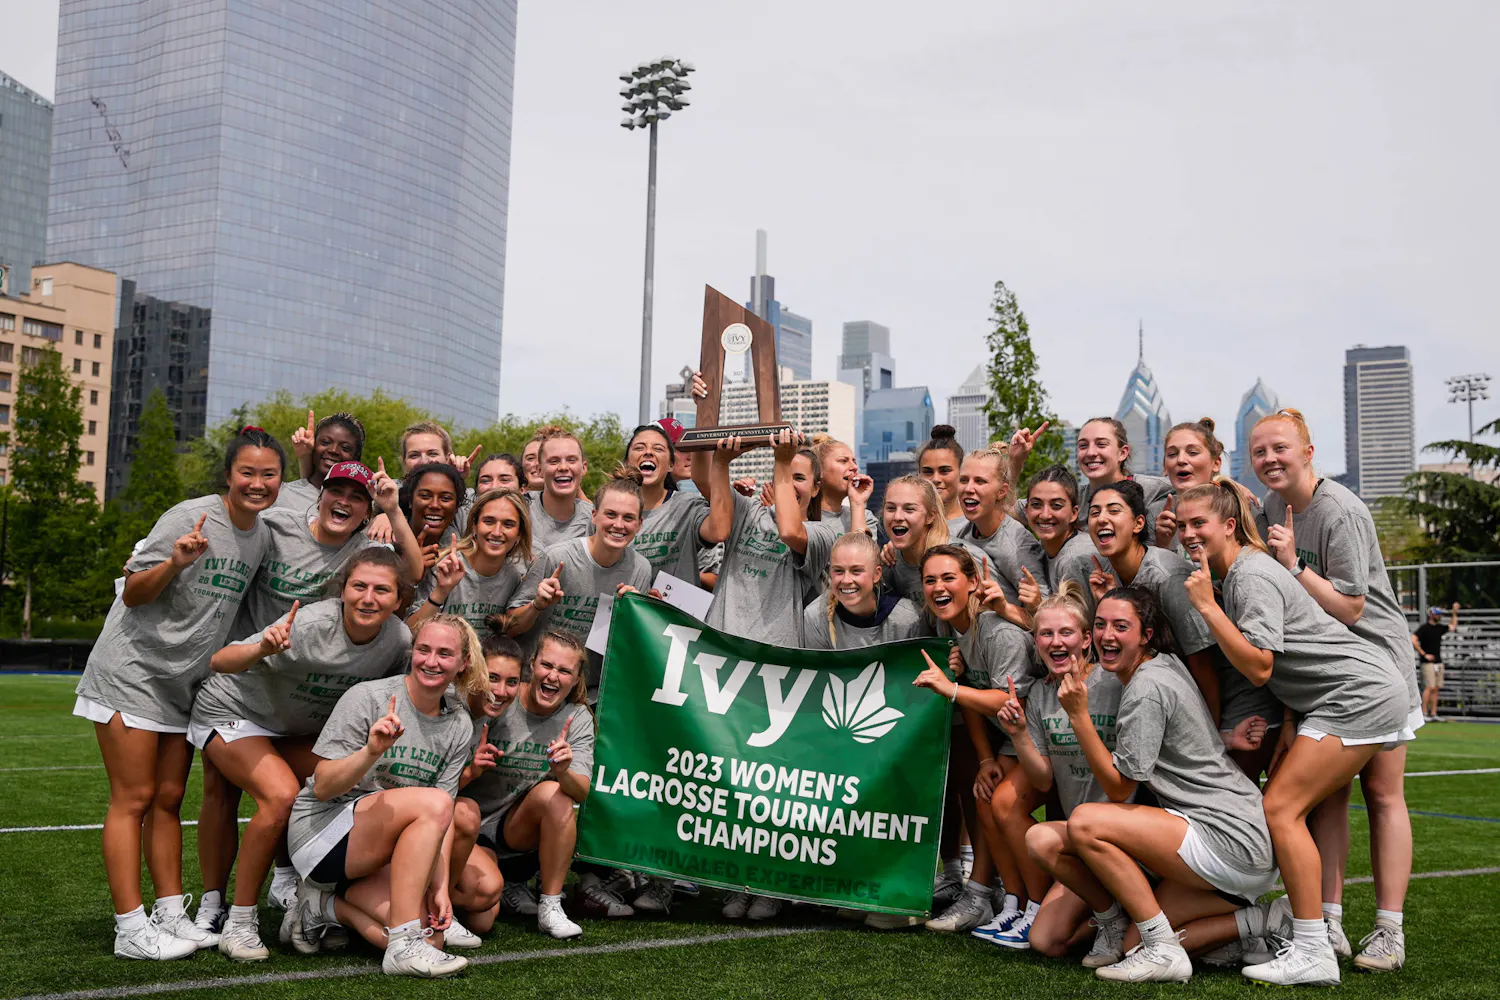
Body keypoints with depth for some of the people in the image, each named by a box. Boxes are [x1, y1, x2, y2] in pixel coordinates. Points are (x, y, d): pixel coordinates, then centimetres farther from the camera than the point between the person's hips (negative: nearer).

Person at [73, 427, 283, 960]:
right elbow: (133, 594, -14)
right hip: (131, 671, -7)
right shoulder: (190, 517, -15)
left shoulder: (262, 536, 7)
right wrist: (175, 563, -30)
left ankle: (172, 916, 14)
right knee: (134, 798, -6)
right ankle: (131, 929, -4)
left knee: (169, 799, 10)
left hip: (186, 682, 7)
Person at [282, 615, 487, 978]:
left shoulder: (459, 727, 3)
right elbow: (322, 787, -14)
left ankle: (328, 905, 7)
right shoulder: (367, 697, -12)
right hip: (321, 830, -6)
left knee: (431, 932, -18)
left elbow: (445, 817, 1)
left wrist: (440, 886, -11)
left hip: (376, 858, 6)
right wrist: (372, 751, -32)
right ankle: (404, 945, -27)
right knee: (432, 802, -30)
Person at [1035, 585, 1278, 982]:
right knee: (1133, 941, 6)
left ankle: (1164, 952, -12)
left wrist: (1078, 715, -15)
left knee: (1084, 822, -20)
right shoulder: (1165, 664, 15)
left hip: (1232, 842, -10)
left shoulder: (1147, 689, -14)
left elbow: (1119, 789, -11)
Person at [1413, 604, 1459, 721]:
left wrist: (1454, 613, 20)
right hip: (1428, 662, -7)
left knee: (1437, 688, 6)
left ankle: (1433, 714, 9)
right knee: (1430, 687, -13)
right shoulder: (1424, 627, -8)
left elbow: (1452, 627, 30)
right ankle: (1424, 713, -10)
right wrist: (1424, 654, -15)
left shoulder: (1440, 628, 14)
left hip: (1439, 662, 7)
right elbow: (1413, 640, -17)